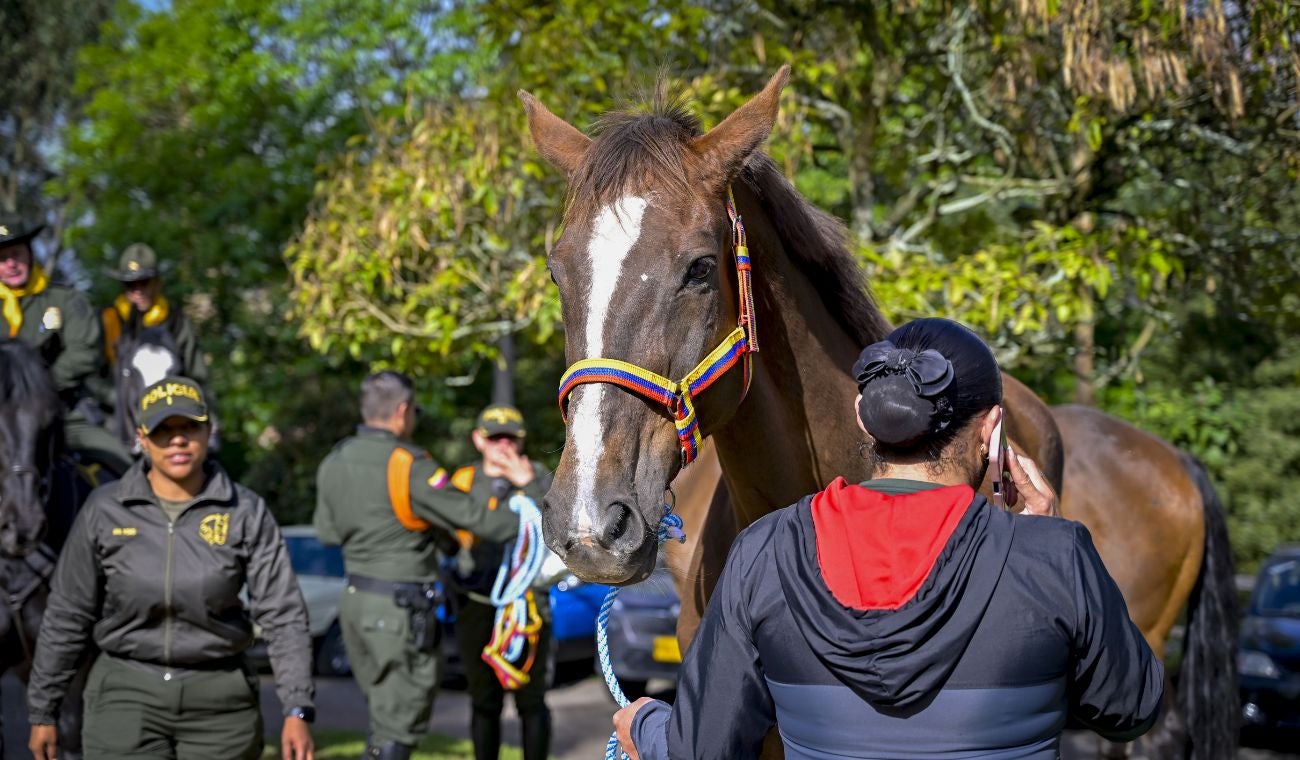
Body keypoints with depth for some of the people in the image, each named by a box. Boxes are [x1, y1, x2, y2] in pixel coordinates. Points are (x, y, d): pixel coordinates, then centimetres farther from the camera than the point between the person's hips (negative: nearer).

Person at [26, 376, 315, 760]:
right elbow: (67, 616, 5)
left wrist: (298, 709, -14)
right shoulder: (104, 510, -2)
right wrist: (42, 711, 8)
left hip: (219, 699, 1)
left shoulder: (246, 512, -4)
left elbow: (282, 615, -6)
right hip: (127, 696, 0)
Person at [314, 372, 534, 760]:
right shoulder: (408, 465, -17)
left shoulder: (333, 462, 5)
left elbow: (327, 531, 13)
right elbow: (472, 517, -15)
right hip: (400, 608, -7)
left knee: (385, 710, 19)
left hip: (355, 598, 7)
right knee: (399, 723, 0)